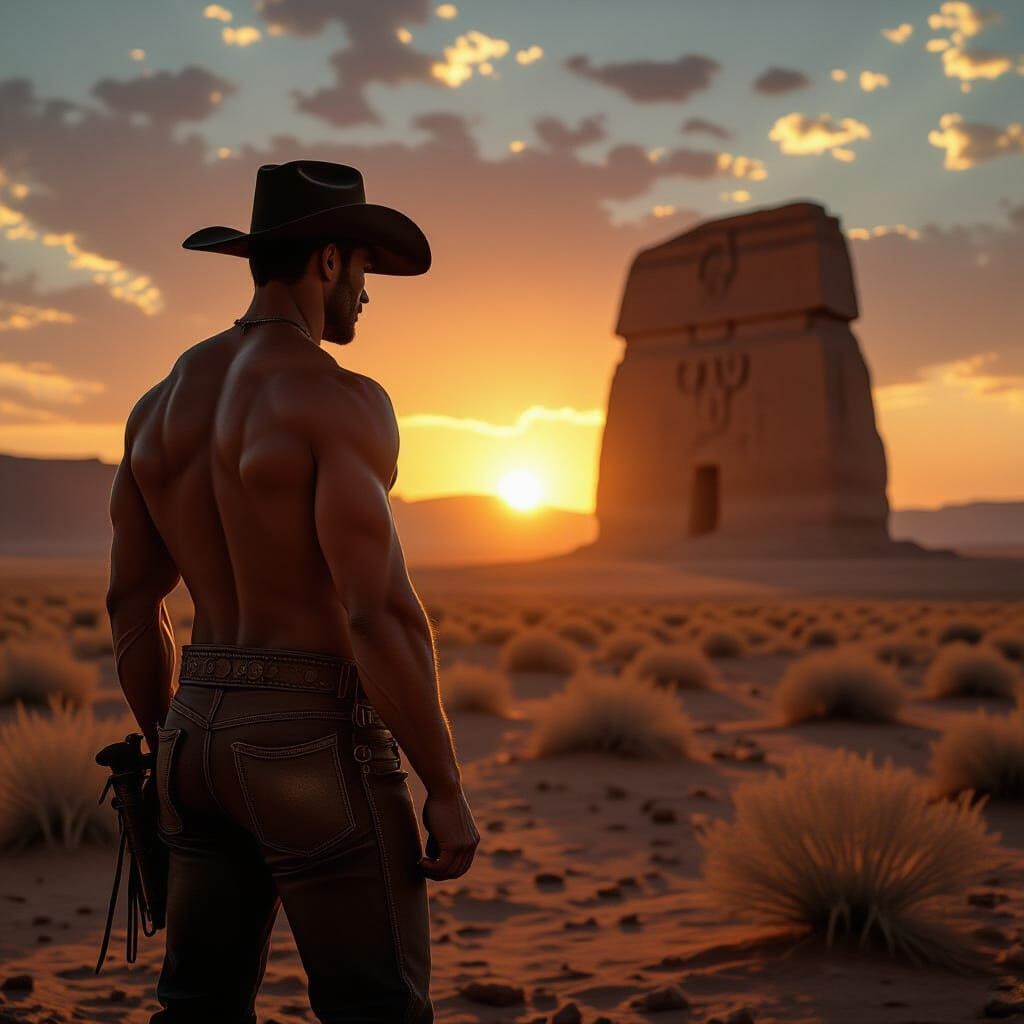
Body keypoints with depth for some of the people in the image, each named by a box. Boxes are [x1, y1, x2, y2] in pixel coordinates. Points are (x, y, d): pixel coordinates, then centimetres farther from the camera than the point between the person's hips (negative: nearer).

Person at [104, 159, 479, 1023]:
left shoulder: (163, 402, 8)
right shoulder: (340, 401, -17)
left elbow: (130, 603, 13)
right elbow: (381, 614, -23)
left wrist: (171, 757, 23)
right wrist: (448, 790, -15)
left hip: (207, 735, 8)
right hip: (318, 749, -7)